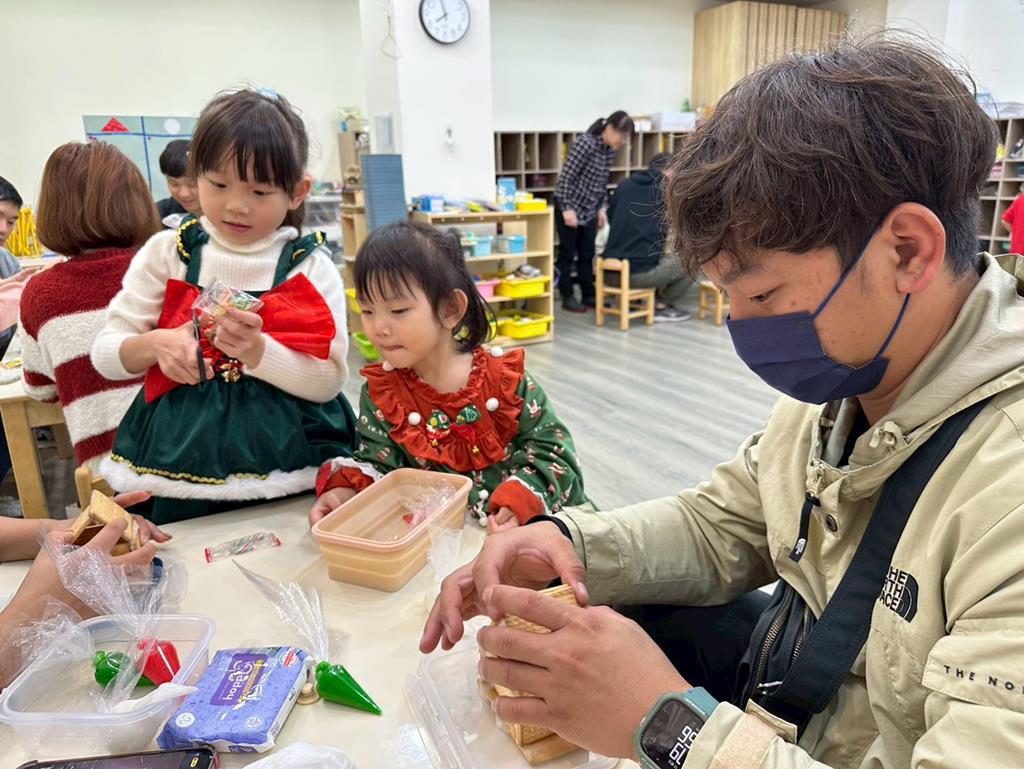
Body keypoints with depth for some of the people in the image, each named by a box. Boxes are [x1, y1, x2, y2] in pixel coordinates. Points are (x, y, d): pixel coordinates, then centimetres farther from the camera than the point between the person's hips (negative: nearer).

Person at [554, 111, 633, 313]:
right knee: (568, 253, 2)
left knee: (587, 254, 9)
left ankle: (589, 296, 17)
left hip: (589, 208, 7)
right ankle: (567, 297, 10)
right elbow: (566, 176, -21)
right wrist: (567, 208, -21)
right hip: (569, 206, -7)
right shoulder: (585, 142, -21)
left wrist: (601, 208, 9)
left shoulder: (609, 149, 3)